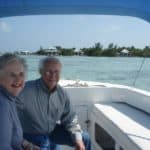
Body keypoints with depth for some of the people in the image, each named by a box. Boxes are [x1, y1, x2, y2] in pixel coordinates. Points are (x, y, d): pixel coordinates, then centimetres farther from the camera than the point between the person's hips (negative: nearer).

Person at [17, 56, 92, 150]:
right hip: (32, 135, -5)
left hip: (53, 131, 5)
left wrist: (78, 138, -9)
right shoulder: (26, 90, -26)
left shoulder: (62, 93, -7)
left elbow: (70, 119, 3)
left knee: (85, 138, 5)